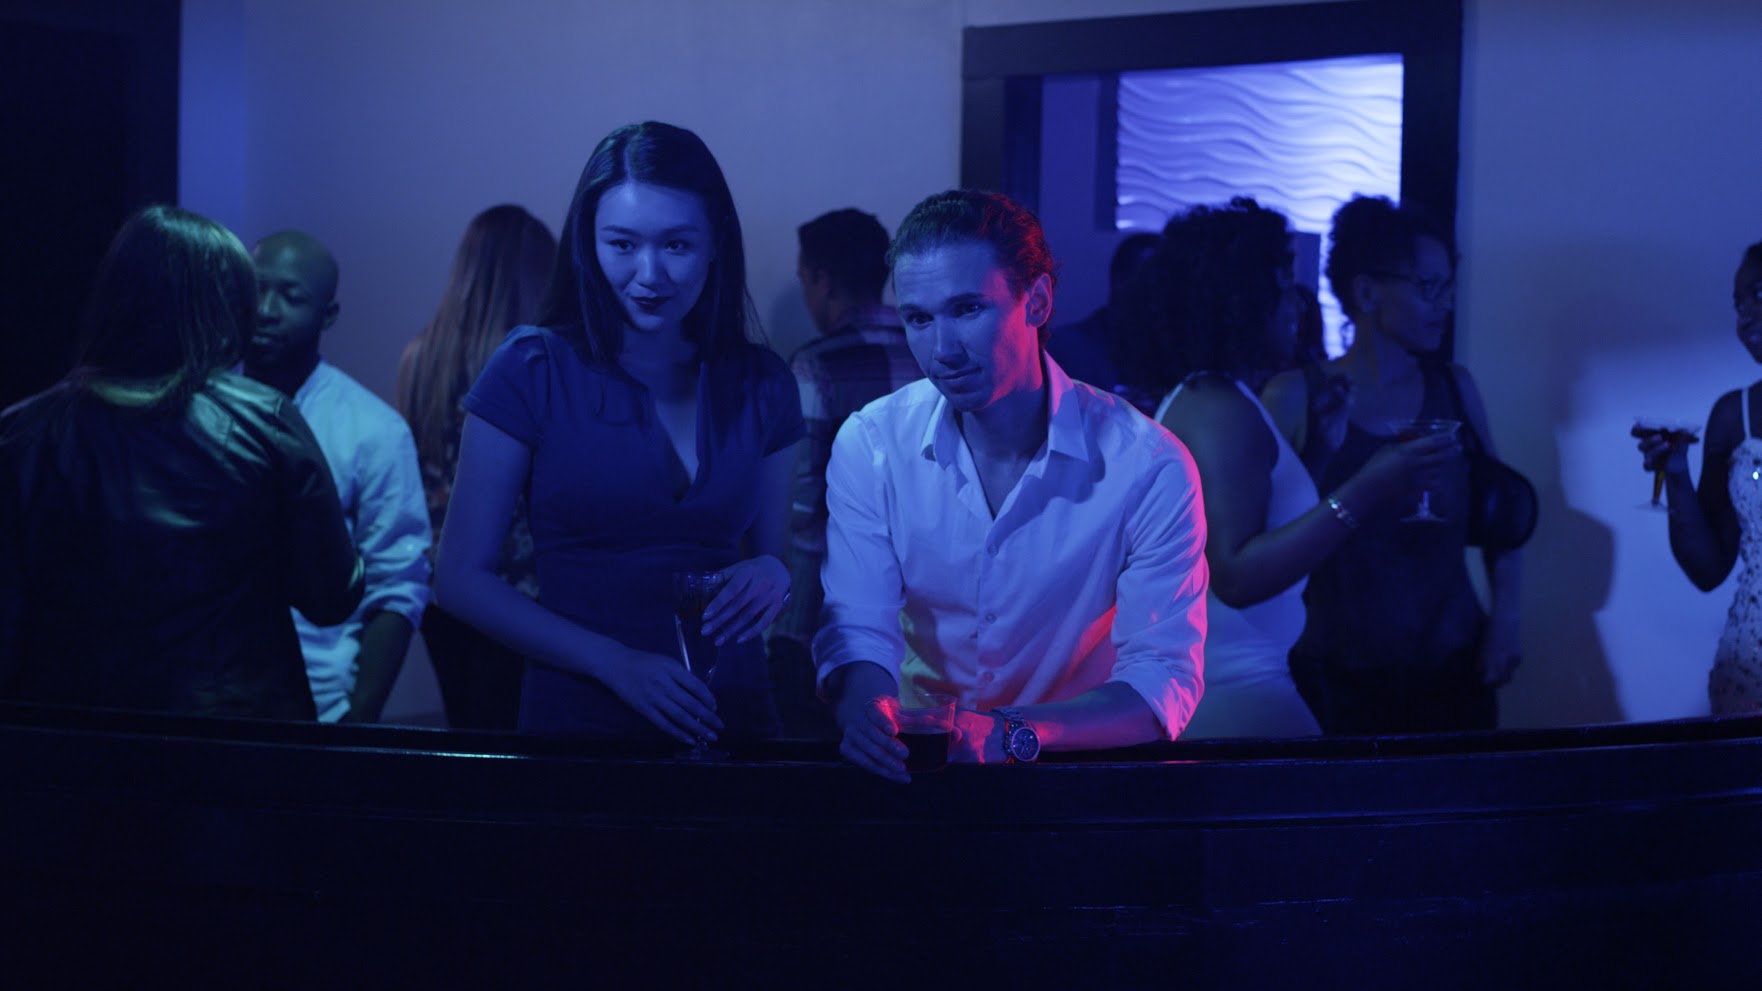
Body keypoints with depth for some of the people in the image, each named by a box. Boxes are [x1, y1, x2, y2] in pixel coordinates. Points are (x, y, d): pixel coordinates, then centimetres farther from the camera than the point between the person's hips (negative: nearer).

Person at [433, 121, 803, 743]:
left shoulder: (761, 384, 1)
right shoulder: (532, 371, -7)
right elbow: (462, 578, -7)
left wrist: (773, 574, -12)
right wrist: (619, 665, -16)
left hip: (732, 719, 3)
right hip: (575, 725, -3)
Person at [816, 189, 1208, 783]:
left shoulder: (1148, 467, -14)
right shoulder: (870, 445, -6)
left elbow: (1166, 680, -16)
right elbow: (858, 631, -7)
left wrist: (1009, 733, -32)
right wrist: (867, 708, -31)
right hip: (922, 764, 2)